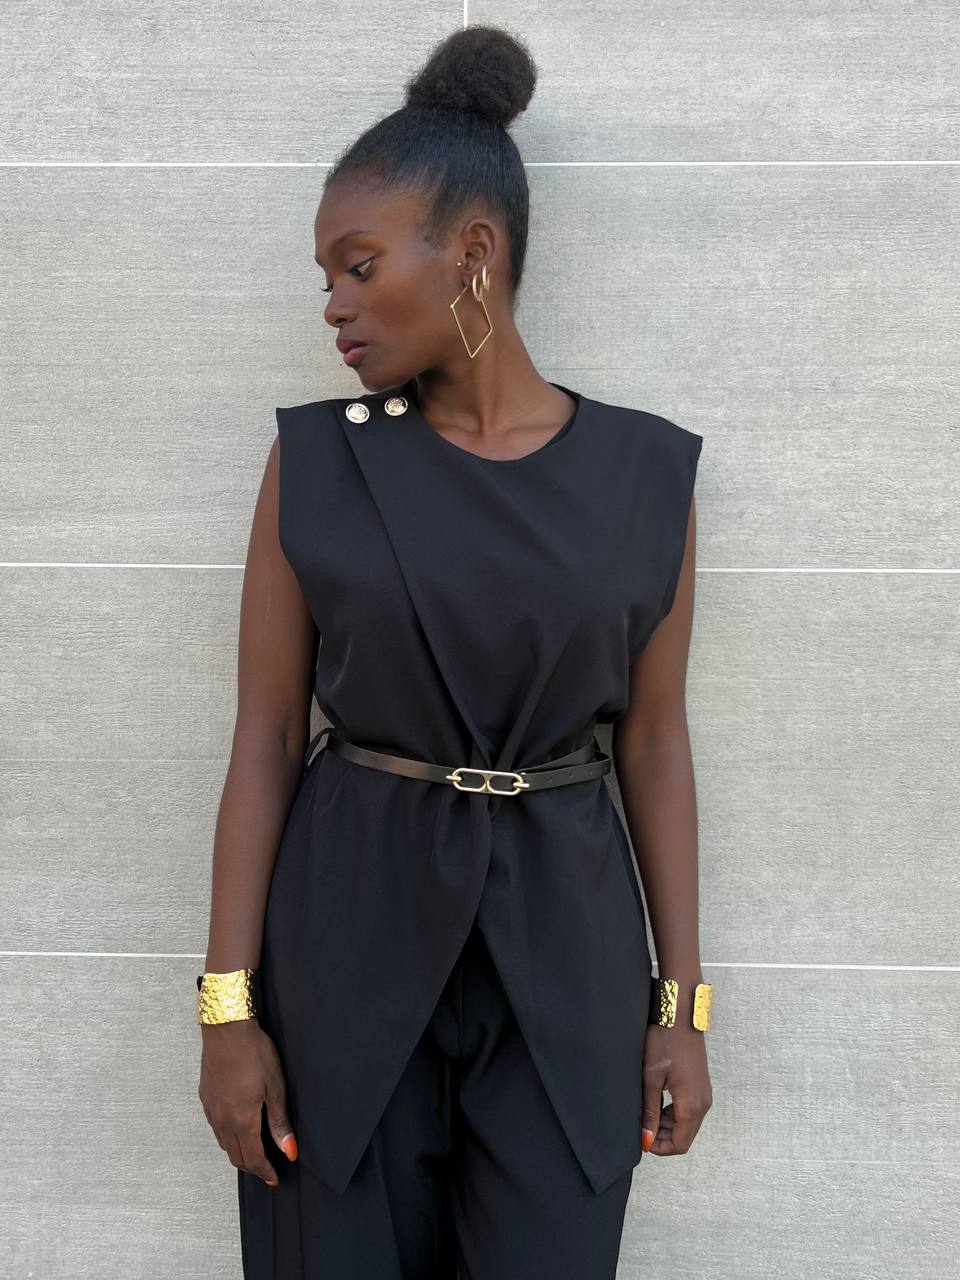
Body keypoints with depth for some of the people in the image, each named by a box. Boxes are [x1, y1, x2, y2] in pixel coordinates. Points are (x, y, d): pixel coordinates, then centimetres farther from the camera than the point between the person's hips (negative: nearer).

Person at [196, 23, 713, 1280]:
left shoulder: (646, 473, -3)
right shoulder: (315, 460, -5)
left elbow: (654, 740, 3)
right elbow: (266, 737, -3)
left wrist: (683, 999, 2)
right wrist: (227, 1006, -6)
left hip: (564, 944, 1)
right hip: (349, 934, 0)